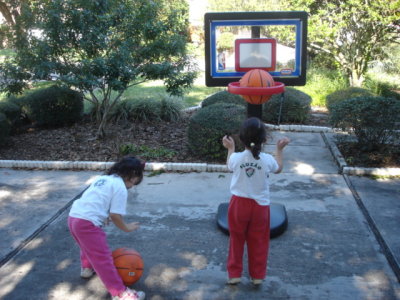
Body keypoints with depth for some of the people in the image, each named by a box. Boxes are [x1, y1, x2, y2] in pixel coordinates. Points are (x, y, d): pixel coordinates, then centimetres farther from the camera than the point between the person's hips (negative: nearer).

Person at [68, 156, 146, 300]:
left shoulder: (102, 178, 19)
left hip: (73, 216, 9)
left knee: (88, 245, 35)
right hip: (87, 223, -9)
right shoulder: (120, 187, -6)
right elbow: (115, 215, -9)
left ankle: (87, 267, 57)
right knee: (103, 258, -3)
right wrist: (126, 228, 6)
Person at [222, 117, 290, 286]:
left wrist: (230, 148, 23)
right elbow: (278, 169, 10)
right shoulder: (268, 160, -13)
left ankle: (234, 274, 24)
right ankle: (257, 276, 25)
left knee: (236, 239, 15)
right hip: (260, 205, 0)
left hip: (238, 203, 0)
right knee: (258, 242, 14)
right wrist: (279, 149, 21)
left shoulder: (236, 158, -14)